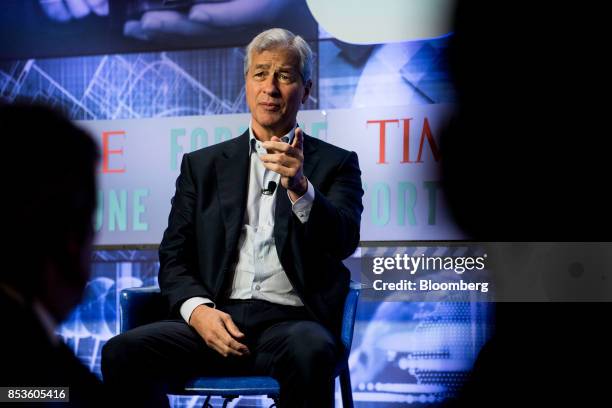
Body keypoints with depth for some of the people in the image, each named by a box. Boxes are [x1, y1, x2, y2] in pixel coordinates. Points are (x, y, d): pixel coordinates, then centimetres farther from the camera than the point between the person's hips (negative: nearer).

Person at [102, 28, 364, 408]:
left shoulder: (335, 164, 13)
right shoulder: (202, 165, 18)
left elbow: (344, 241, -5)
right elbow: (174, 258, 13)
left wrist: (300, 188, -25)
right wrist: (197, 309, -9)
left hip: (291, 320, -2)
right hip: (215, 319, 2)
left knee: (310, 351, -38)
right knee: (122, 353, -26)